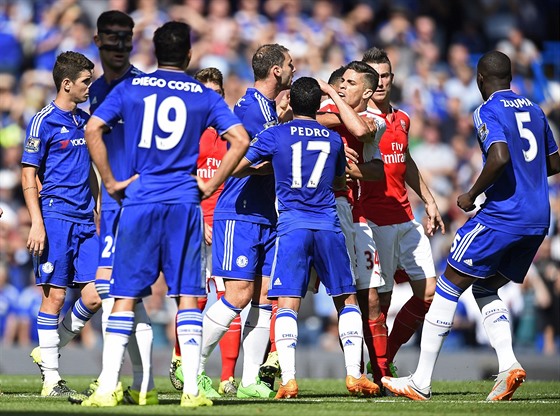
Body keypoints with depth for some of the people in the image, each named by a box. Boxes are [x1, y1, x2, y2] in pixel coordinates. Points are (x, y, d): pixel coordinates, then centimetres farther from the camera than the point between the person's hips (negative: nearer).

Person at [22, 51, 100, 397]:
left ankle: (48, 352, 18)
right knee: (55, 295, -4)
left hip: (85, 221, 7)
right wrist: (37, 223, -13)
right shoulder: (43, 122, -5)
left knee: (94, 296, -1)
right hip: (56, 217, -7)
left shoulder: (85, 120, 15)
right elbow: (29, 175, -6)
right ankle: (51, 378, 3)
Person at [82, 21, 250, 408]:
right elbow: (240, 139, -3)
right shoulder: (204, 96, 6)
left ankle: (107, 387, -1)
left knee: (125, 296, 3)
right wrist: (211, 184, 3)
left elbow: (93, 130, -3)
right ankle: (191, 388, -4)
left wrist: (111, 182, 3)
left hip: (139, 201, 0)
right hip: (185, 202, 0)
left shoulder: (130, 88, 6)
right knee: (188, 296, 3)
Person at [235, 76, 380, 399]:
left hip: (292, 225, -2)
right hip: (328, 225, 2)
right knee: (347, 299, 13)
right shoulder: (334, 139, 11)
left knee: (288, 304, -4)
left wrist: (267, 166, 23)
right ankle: (355, 375, 6)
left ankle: (288, 379, -17)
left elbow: (236, 167, 5)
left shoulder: (275, 135, 2)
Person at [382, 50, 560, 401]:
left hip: (502, 214, -8)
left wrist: (472, 195, -13)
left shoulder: (488, 112, -8)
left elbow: (500, 157, -25)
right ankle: (508, 364, -2)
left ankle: (421, 382, 2)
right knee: (486, 288, 20)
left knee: (449, 286, 2)